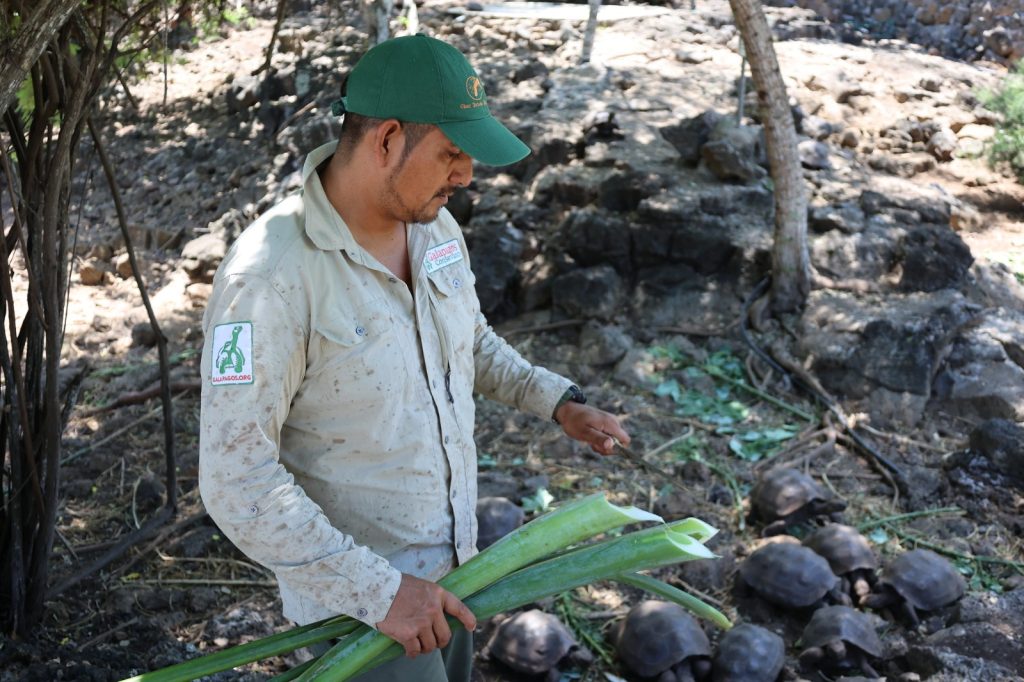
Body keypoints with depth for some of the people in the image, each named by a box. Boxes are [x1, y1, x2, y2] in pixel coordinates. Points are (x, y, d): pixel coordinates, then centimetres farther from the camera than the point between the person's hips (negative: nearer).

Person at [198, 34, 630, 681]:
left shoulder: (436, 225, -3)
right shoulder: (271, 277, -28)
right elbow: (237, 479, -27)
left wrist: (559, 401, 5)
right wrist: (377, 591, -26)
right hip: (353, 593, -7)